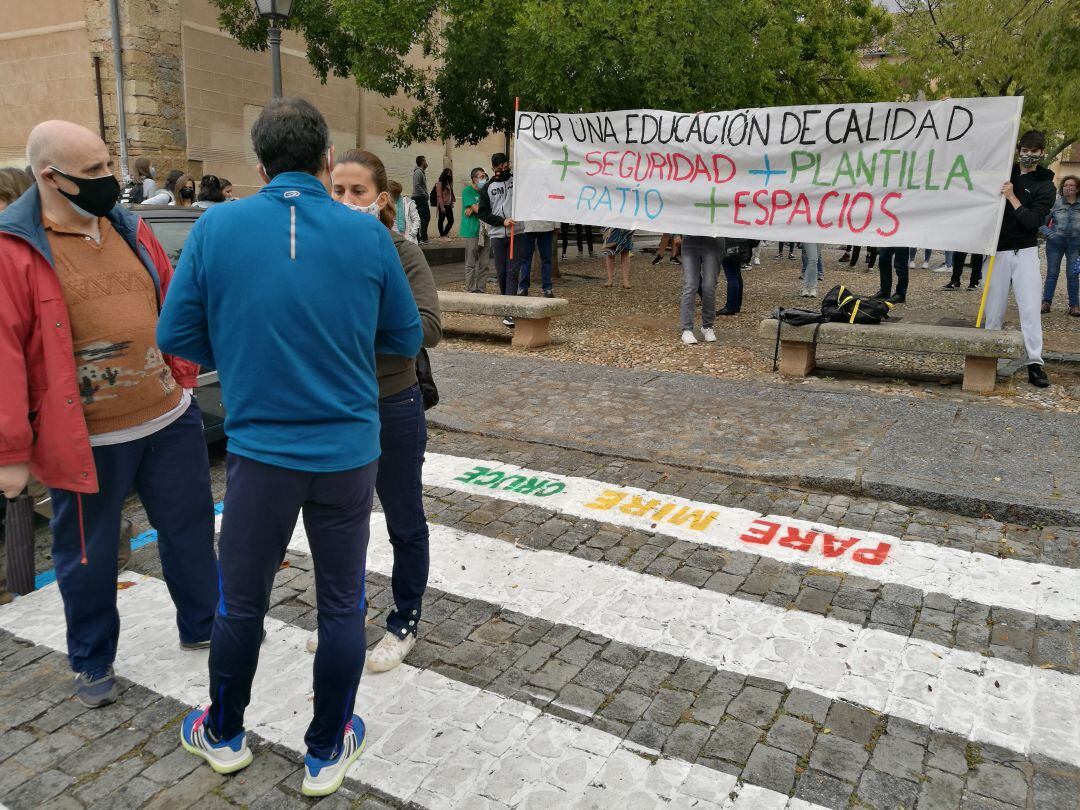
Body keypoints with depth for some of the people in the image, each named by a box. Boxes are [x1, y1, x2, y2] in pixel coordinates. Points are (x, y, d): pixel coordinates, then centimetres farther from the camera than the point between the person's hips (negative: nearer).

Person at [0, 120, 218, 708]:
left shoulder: (131, 231, 6)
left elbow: (174, 307, 15)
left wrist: (185, 383, 12)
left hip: (171, 422, 5)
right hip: (85, 440, -4)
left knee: (191, 532, 17)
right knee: (88, 556, 13)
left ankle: (202, 626, 39)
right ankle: (93, 663, 34)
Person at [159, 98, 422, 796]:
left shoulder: (216, 227, -6)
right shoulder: (367, 233, -7)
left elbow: (176, 334, 0)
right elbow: (405, 339, 2)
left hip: (260, 448, 1)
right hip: (348, 450, 0)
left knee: (242, 602, 19)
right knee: (342, 605, 15)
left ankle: (223, 735, 42)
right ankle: (327, 753, 31)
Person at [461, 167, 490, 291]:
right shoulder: (467, 191, -4)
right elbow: (478, 209, -13)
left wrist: (473, 208, -9)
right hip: (472, 232, -6)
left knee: (484, 264, 7)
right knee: (471, 264, -2)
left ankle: (482, 289, 13)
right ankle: (470, 291, 3)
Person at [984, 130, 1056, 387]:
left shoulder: (1045, 186, 2)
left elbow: (1033, 221, -10)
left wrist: (1012, 197, -14)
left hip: (1025, 252, -2)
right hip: (998, 250, 2)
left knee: (1030, 308, -9)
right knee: (994, 309, 2)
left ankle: (1035, 364, -8)